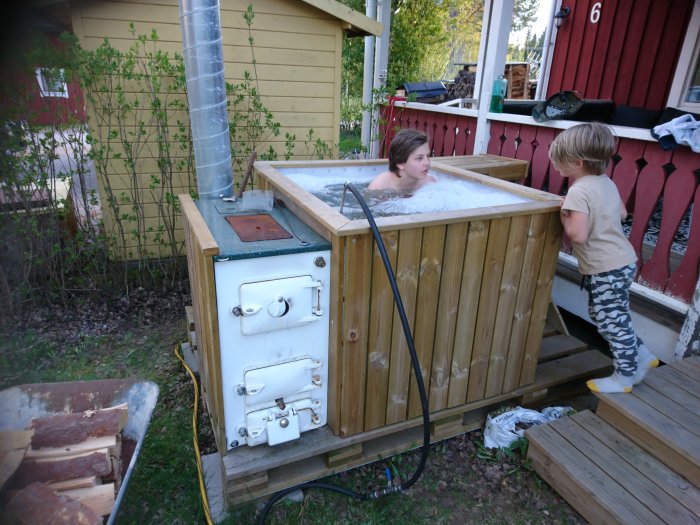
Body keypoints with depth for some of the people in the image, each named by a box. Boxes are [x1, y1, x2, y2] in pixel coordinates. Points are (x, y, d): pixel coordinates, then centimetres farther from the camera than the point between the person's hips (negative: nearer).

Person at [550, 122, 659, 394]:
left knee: (612, 322, 6)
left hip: (606, 269, -9)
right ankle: (641, 356, 35)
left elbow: (578, 235, -28)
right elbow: (622, 214, 19)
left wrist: (564, 215, -12)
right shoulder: (607, 182, 6)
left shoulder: (579, 191, -22)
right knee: (603, 316, 23)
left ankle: (625, 376, 21)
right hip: (622, 260, 9)